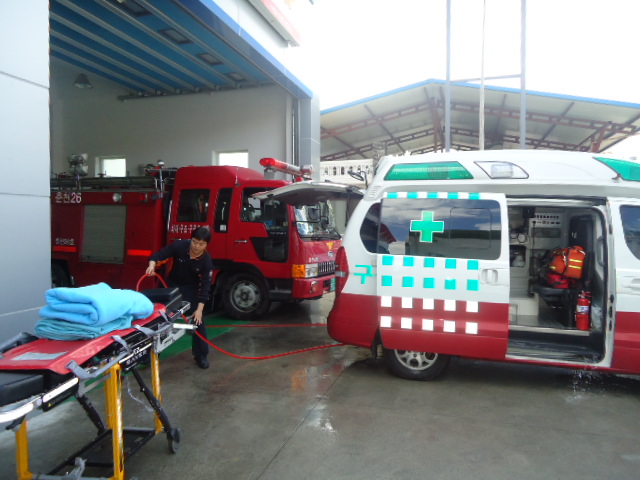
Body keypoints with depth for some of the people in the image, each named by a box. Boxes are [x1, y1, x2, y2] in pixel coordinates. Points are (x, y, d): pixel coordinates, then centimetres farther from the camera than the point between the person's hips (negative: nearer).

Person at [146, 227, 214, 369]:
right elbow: (159, 254, -15)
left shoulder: (206, 261, -24)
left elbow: (205, 286, -25)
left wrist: (199, 309, -30)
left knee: (197, 320, -8)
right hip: (173, 285, 2)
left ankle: (201, 355, 6)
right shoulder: (179, 246, -23)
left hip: (191, 289, -1)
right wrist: (152, 264, -38)